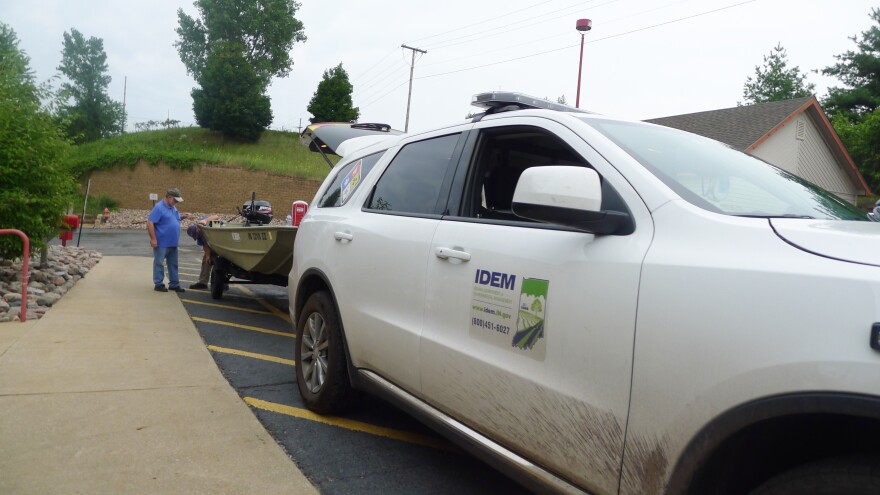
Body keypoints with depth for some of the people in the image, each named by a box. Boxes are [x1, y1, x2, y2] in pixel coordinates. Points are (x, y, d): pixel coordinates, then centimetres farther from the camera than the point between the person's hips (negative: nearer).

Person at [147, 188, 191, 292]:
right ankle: (158, 284, 10)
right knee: (159, 263, 3)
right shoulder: (159, 208, -14)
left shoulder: (173, 208, 12)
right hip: (161, 243, -8)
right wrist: (153, 239, -20)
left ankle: (174, 284, 20)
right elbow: (150, 223, -18)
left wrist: (182, 217, 8)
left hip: (173, 243, 8)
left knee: (173, 264, 13)